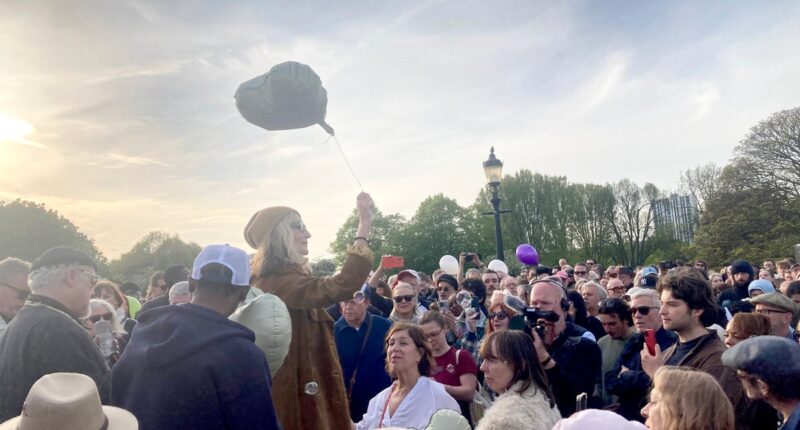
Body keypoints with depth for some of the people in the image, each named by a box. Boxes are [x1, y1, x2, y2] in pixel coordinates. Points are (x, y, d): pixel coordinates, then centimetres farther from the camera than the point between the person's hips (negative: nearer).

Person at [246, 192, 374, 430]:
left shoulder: (284, 278, 11)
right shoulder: (277, 281, -23)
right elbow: (341, 287, -35)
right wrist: (364, 225, -32)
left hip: (302, 388, 10)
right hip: (300, 394, -10)